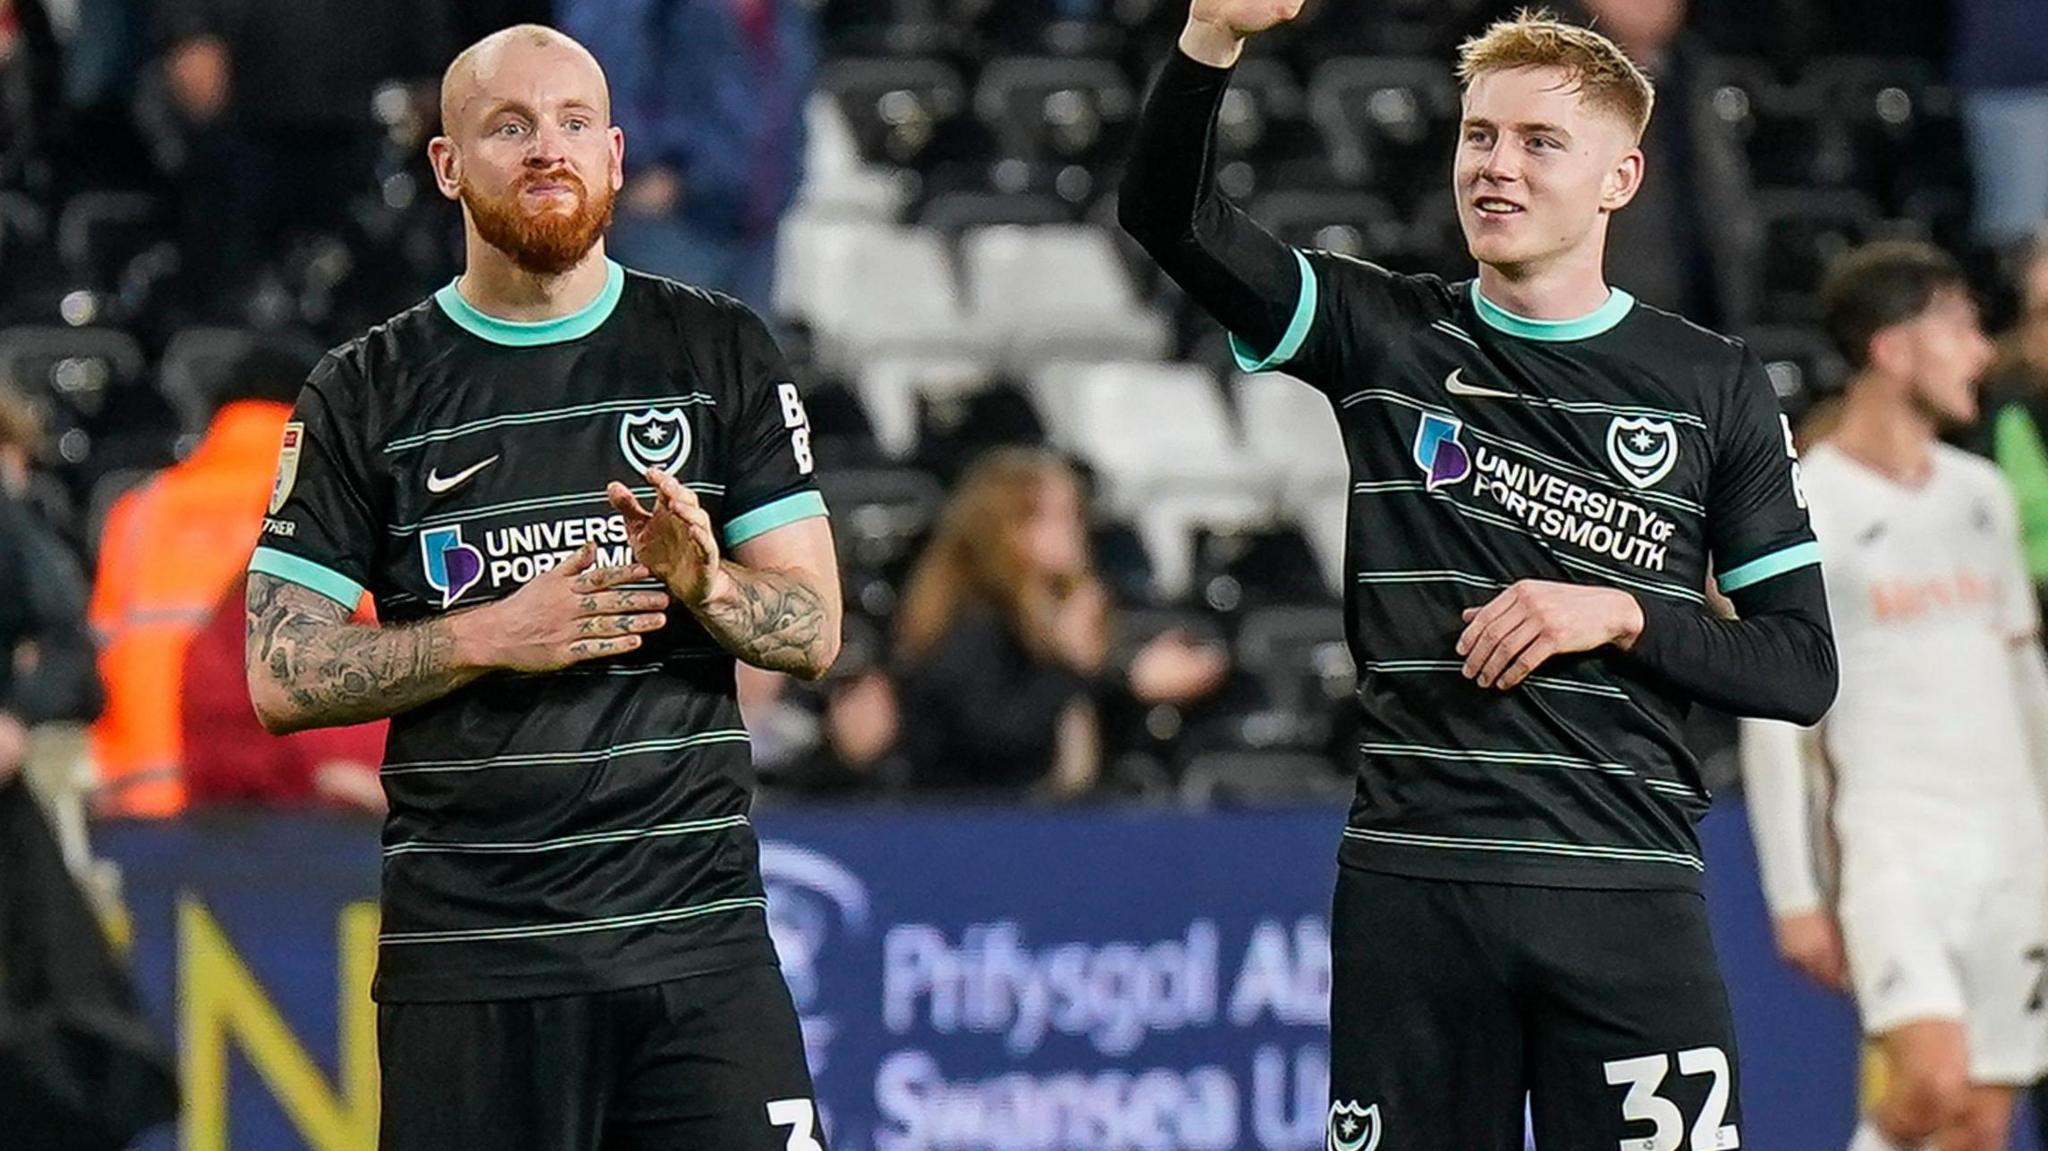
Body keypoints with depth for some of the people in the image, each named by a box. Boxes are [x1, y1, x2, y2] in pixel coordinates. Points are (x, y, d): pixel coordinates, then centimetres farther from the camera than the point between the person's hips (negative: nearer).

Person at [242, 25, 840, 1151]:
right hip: (463, 959, 0)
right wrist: (488, 637, -13)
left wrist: (708, 584, -15)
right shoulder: (366, 391, 5)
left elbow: (813, 631, 6)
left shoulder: (721, 351, 8)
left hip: (698, 936, 0)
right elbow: (280, 678, 1)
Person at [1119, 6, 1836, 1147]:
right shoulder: (1387, 336, 8)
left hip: (1630, 899, -1)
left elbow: (1804, 666, 7)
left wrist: (1618, 617, -9)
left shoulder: (1716, 387, 7)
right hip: (1411, 887, 1)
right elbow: (1169, 212, -5)